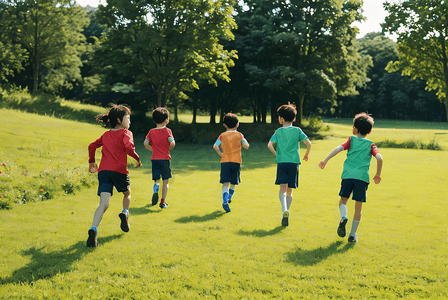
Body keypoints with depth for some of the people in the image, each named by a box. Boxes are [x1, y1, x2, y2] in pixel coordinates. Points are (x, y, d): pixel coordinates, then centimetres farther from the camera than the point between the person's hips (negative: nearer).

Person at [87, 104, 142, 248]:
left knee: (104, 204, -9)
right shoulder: (125, 133, 3)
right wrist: (138, 159, -1)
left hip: (103, 170, 4)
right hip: (119, 171, -3)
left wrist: (91, 162, 34)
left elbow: (92, 146, 23)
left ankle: (93, 229, -29)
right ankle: (125, 212, 9)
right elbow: (129, 148, -15)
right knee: (127, 193, 30)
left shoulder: (106, 135, 21)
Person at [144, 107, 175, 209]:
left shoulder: (151, 132, 4)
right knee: (165, 181, 6)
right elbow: (172, 143, -14)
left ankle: (155, 188, -23)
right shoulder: (167, 131, -5)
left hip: (154, 159, 3)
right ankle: (163, 202, 3)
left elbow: (145, 143, 0)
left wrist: (153, 150, 13)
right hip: (165, 158, -2)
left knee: (157, 179, 11)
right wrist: (169, 149, 5)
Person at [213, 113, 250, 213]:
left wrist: (220, 154, 3)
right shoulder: (239, 135, 4)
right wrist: (243, 140, 16)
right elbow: (246, 146, -1)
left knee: (225, 183, -6)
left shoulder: (222, 135, 5)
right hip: (236, 161, 0)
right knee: (234, 182, 20)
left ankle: (225, 201, -23)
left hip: (225, 161, 0)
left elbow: (215, 146, -7)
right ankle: (229, 197, 19)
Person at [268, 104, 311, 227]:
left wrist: (277, 154, 11)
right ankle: (286, 213, 15)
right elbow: (308, 143, 1)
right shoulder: (297, 130, 7)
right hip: (294, 162, 1)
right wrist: (306, 155, 17)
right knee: (289, 191, 12)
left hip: (281, 162, -1)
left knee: (283, 188, -7)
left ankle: (285, 210, -30)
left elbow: (270, 145, -5)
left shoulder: (278, 131, 6)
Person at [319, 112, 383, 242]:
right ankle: (352, 235, 10)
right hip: (362, 177, 0)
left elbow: (339, 148, -3)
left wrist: (326, 160, -5)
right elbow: (379, 158, -2)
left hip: (348, 174, 0)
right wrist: (378, 175, 9)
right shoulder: (371, 145, 13)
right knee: (358, 207, 8)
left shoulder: (351, 140, 13)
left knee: (343, 199, 18)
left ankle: (343, 218, -12)